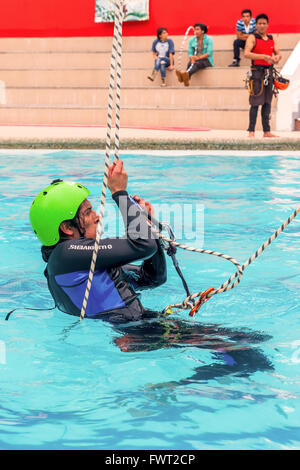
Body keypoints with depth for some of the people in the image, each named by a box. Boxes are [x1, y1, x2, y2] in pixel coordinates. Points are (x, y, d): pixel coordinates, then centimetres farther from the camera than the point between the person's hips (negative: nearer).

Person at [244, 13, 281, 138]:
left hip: (269, 72, 6)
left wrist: (276, 57, -10)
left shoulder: (271, 39, 15)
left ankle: (267, 131, 9)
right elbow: (246, 54, -16)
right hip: (257, 72, -6)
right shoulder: (252, 38, -2)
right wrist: (264, 56, -24)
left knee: (267, 103, 6)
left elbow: (278, 53, 15)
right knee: (255, 103, -8)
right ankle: (251, 131, -6)